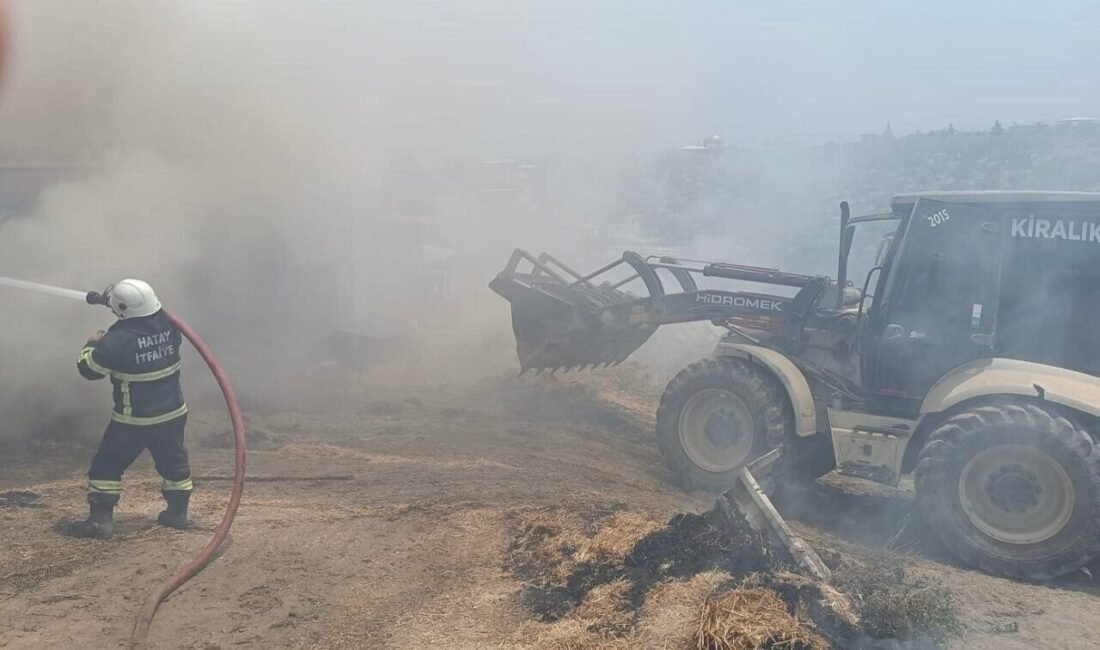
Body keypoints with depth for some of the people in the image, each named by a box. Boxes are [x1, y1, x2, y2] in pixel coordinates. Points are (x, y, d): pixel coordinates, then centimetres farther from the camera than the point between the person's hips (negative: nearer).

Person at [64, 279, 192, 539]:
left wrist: (92, 343, 8)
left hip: (134, 419, -5)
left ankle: (101, 520, 9)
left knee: (106, 466, 9)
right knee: (174, 462, 19)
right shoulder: (167, 324, -5)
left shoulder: (118, 338, -20)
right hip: (173, 412, 5)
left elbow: (88, 368, -12)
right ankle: (178, 512, 27)